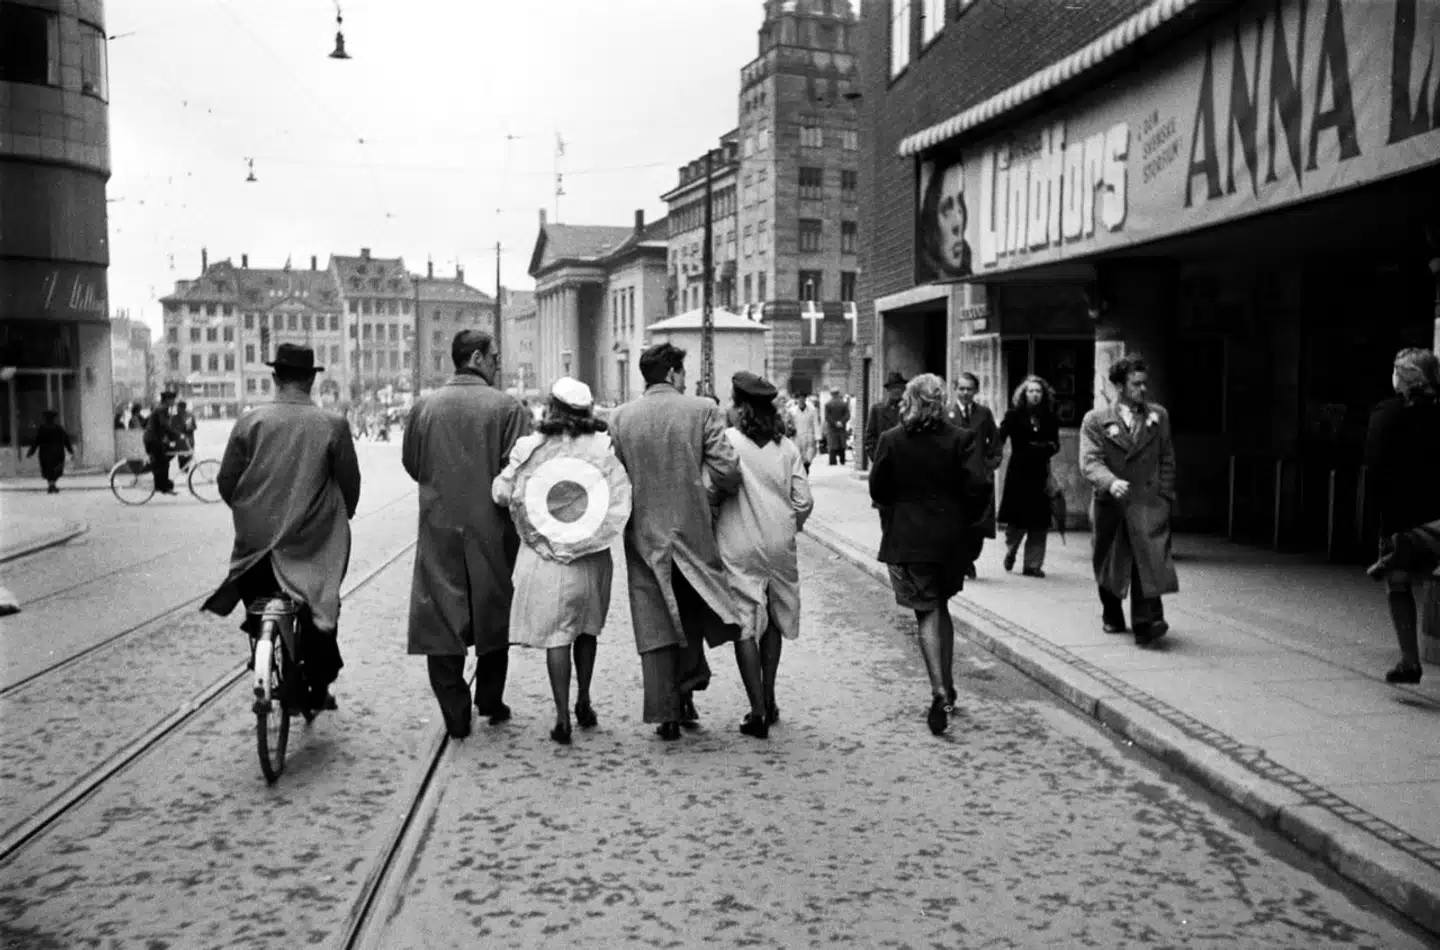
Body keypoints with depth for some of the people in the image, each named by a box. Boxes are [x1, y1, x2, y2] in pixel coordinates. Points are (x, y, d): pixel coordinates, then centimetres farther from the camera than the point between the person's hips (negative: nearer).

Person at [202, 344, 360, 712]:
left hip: (257, 537, 1)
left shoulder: (250, 421, -4)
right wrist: (339, 516, 18)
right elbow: (350, 482, -1)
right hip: (313, 541, -1)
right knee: (320, 610, 15)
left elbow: (226, 481, 0)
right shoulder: (333, 425, -7)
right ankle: (317, 689, 18)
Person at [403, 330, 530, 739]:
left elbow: (411, 463, 11)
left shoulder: (423, 407, 1)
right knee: (493, 612, 15)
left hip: (439, 526, 2)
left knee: (442, 619, 5)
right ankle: (490, 702, 24)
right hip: (491, 526, -1)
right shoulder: (506, 407, -9)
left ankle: (455, 714, 5)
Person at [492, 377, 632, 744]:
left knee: (556, 635, 4)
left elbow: (501, 492, 1)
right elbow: (622, 497, -10)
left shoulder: (529, 448, -7)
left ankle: (563, 719, 3)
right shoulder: (603, 447, -6)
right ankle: (584, 703, 31)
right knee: (586, 628, 20)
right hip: (591, 557, 2)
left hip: (544, 556, -1)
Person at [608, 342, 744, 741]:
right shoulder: (703, 410, -7)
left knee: (654, 626, 7)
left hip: (644, 534, 1)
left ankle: (666, 714, 8)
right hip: (693, 529, -1)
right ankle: (686, 690, 18)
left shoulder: (621, 417, 0)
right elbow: (726, 471, -13)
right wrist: (713, 492, 7)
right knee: (692, 614, 21)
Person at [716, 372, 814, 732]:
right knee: (774, 620, 18)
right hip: (780, 546, 4)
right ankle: (769, 699, 25)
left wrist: (712, 523, 5)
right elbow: (804, 501, 0)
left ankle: (758, 709, -1)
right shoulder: (786, 446, 2)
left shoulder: (726, 440, -8)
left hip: (739, 548, -4)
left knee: (745, 625, 2)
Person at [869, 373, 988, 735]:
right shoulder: (961, 439, -5)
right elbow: (976, 487, -11)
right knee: (941, 607, 19)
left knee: (927, 612, 3)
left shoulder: (890, 440, -5)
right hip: (950, 538, 2)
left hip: (906, 538, -2)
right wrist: (964, 521, 5)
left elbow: (877, 490, -3)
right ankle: (947, 687, 25)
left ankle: (940, 690, -14)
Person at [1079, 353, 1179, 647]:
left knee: (1149, 559, -18)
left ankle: (1146, 623, -23)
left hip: (1148, 502, 0)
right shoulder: (1096, 420, -1)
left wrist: (1164, 495, 6)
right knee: (1108, 565, 13)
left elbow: (1167, 459, 15)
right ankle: (1112, 617, 35)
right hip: (1110, 503, 0)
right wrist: (1111, 482, -31)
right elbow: (1090, 462, -12)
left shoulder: (1158, 416, 10)